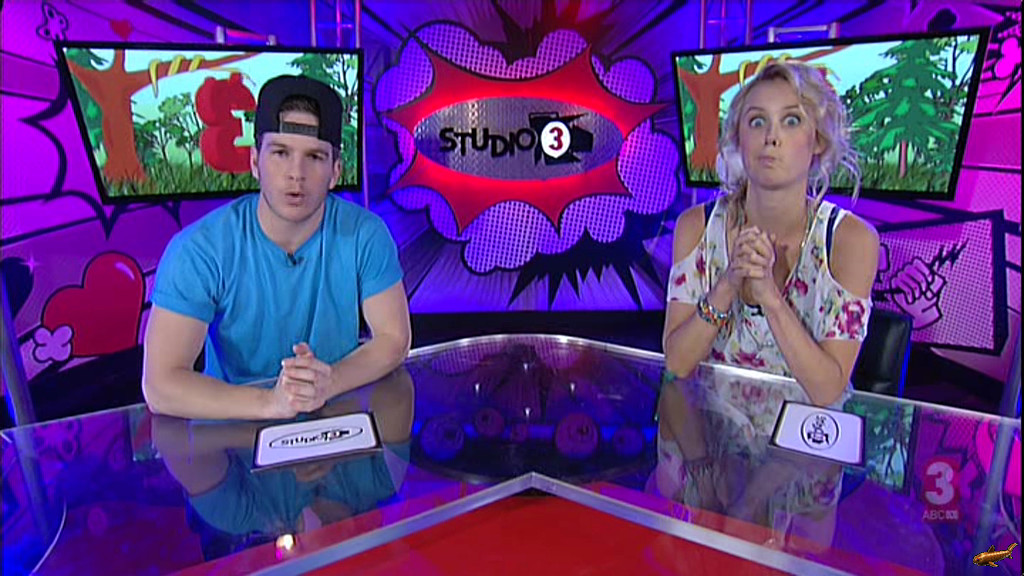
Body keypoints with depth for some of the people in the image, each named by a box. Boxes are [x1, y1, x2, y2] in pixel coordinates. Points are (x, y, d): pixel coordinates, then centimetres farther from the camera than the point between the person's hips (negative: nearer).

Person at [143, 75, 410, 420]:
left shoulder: (365, 234, -9)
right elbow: (160, 385, -17)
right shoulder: (198, 249, -14)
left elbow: (393, 339, -5)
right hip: (235, 427, -2)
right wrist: (269, 402, -31)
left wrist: (329, 384, -23)